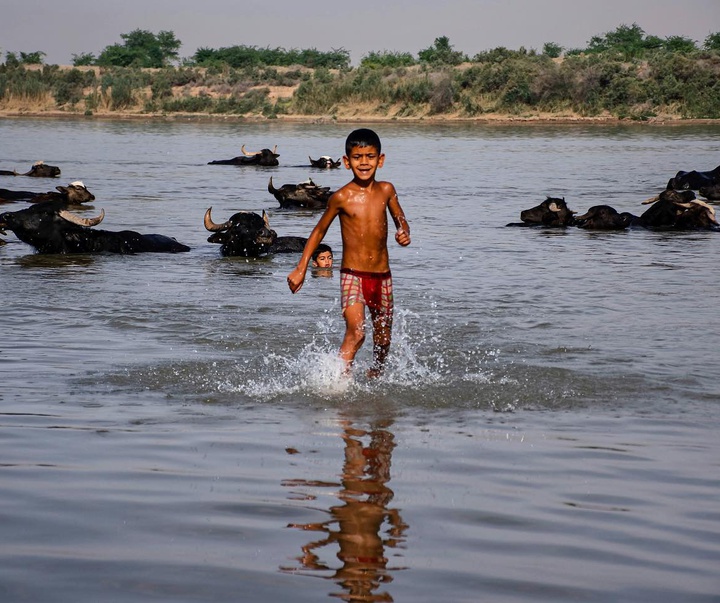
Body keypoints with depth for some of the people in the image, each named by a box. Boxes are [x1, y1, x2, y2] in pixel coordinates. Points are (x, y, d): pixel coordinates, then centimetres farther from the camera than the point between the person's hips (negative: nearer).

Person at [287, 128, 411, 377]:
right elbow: (319, 230, 4)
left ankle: (376, 377, 39)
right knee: (356, 332, -23)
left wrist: (404, 233, -7)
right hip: (352, 274, -4)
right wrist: (301, 268, 2)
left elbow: (400, 219, 18)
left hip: (382, 275, 4)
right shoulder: (341, 197, -9)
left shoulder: (386, 190, 1)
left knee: (383, 338, 15)